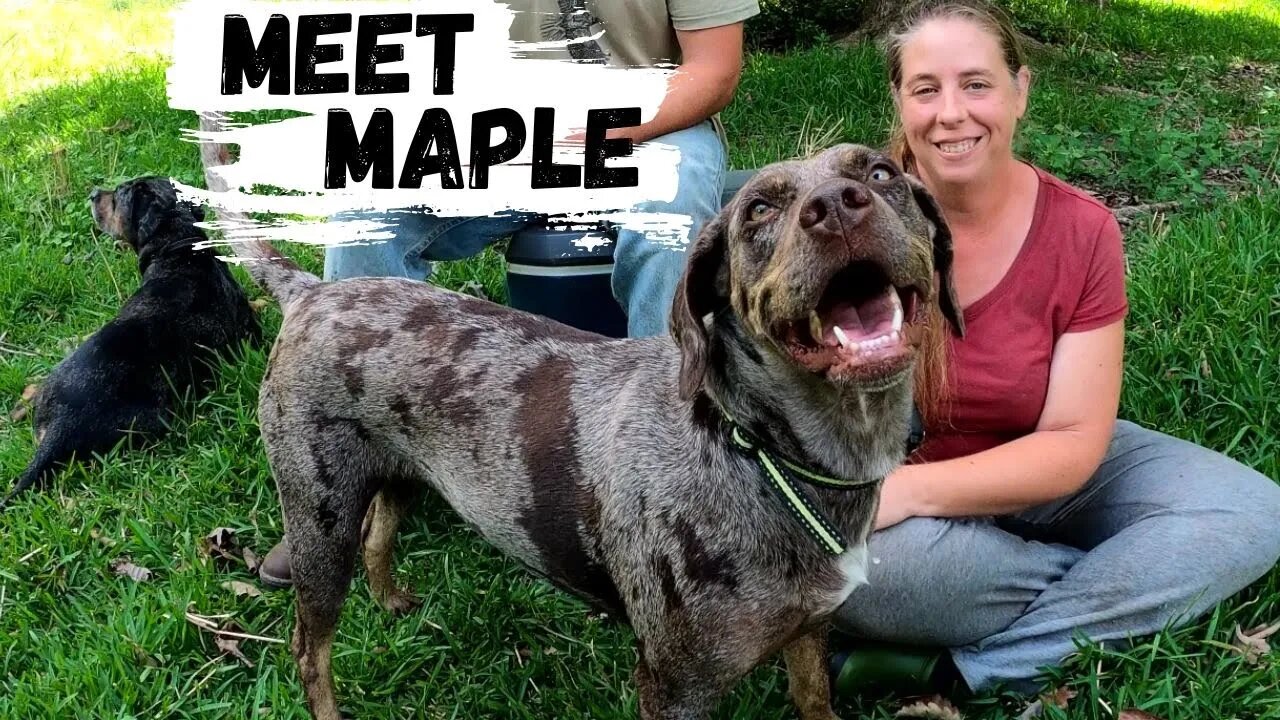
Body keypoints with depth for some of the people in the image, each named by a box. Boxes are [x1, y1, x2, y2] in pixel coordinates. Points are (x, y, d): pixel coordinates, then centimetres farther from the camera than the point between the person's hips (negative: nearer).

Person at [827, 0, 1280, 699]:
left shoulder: (1083, 231, -11)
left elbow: (1075, 441, -14)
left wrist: (911, 490, -27)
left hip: (1037, 475, 3)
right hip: (880, 477, -3)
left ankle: (954, 668, -22)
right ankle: (1126, 581, -11)